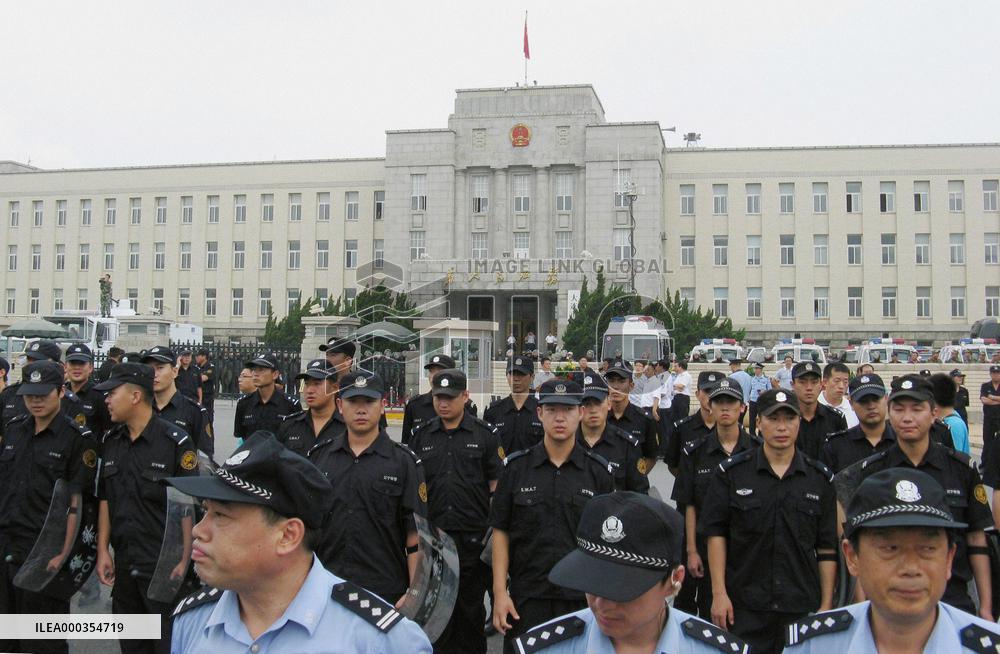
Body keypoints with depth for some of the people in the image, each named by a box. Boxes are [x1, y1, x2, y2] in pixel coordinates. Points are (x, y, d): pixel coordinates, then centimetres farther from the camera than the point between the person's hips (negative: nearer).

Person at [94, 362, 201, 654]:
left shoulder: (175, 442, -13)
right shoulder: (110, 441, 7)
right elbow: (105, 498, 12)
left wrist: (183, 561, -13)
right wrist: (103, 551, 7)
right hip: (124, 564, 6)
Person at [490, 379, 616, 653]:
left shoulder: (600, 471, 0)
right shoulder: (516, 467, -1)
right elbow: (500, 531, 1)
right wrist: (500, 592, -5)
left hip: (583, 599, 0)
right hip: (526, 598, 0)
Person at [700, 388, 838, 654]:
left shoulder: (820, 478, 3)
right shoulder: (732, 472, -1)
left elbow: (828, 547, 5)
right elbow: (716, 533, -2)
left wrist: (826, 605, 2)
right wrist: (719, 593, -7)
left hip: (802, 606, 2)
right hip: (743, 605, -1)